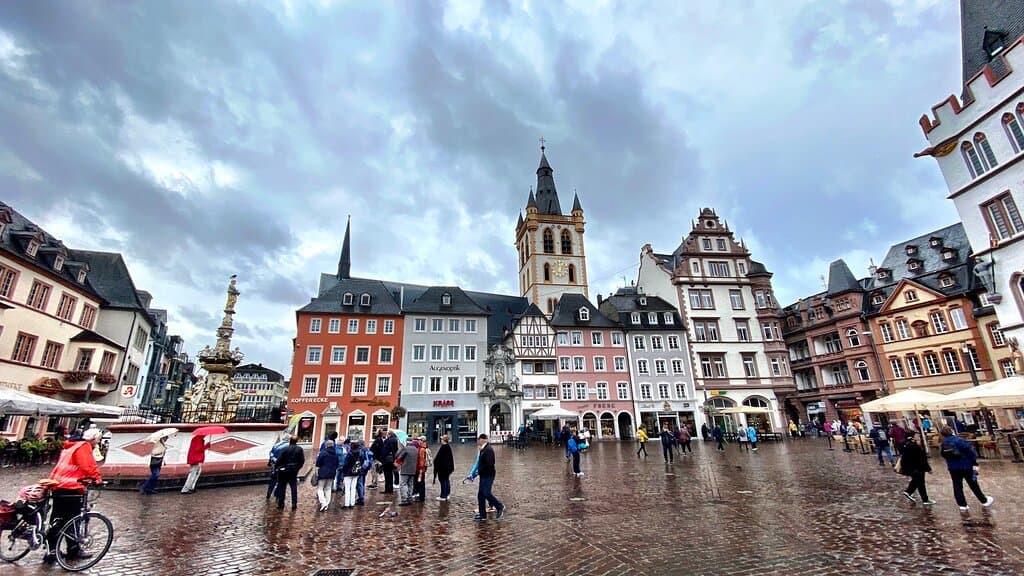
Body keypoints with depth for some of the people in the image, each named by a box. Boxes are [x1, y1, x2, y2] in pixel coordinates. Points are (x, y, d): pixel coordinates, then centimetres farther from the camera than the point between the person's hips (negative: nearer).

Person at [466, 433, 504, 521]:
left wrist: (479, 471, -18)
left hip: (488, 475, -10)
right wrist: (472, 474, 13)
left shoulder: (488, 450, -19)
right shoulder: (482, 449, 12)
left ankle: (500, 507, 12)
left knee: (486, 494, -6)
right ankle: (482, 515, 20)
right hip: (483, 475, 10)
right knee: (480, 494, 11)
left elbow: (489, 464, -26)